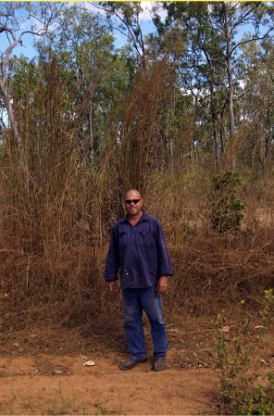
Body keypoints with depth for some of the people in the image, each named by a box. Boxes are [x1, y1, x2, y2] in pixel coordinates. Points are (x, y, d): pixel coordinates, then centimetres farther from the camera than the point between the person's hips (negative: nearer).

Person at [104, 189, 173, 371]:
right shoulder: (119, 227, 6)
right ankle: (137, 354, 26)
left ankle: (160, 355, 19)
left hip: (149, 282, -3)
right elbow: (113, 255, 11)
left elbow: (162, 251, -5)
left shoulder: (153, 224, -3)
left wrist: (164, 276, -10)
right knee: (131, 320, 12)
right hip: (128, 283, 4)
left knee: (156, 319, 4)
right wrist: (111, 278, 11)